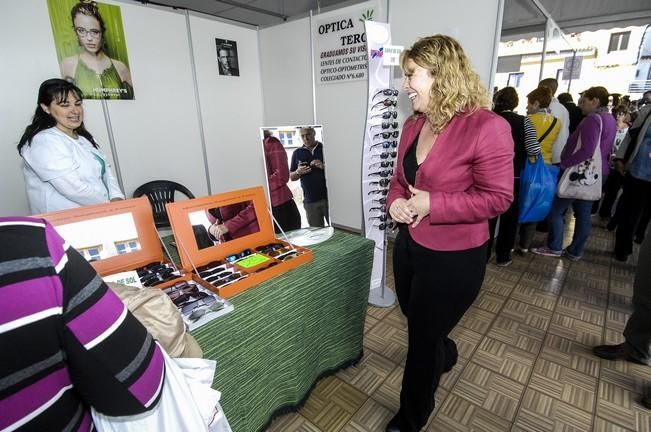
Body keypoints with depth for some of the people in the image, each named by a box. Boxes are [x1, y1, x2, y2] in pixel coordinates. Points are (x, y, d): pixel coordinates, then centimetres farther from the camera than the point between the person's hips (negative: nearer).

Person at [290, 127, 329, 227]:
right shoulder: (297, 153, 10)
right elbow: (292, 177, 13)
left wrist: (324, 166, -16)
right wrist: (298, 172, -9)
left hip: (328, 196, -2)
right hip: (310, 201, 2)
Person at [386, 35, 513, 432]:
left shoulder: (487, 127, -19)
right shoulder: (414, 125, 4)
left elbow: (498, 198, -18)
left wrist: (433, 204, -25)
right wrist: (395, 201, -10)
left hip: (453, 258, -7)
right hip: (409, 245, 8)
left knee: (423, 340, 11)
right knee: (418, 324, 28)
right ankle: (445, 355, 65)